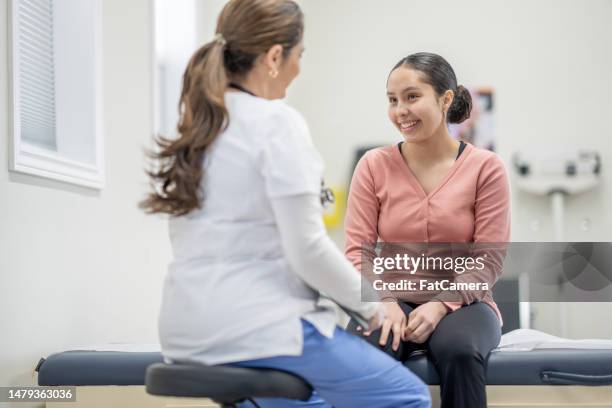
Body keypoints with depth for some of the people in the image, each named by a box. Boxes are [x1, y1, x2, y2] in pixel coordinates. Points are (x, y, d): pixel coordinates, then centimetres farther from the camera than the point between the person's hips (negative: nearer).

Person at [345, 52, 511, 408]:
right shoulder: (374, 165, 0)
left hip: (461, 304, -1)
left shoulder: (485, 167, -4)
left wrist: (441, 305, -19)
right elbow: (358, 250, -1)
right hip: (393, 302, 1)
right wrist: (385, 302, -18)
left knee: (459, 349, -36)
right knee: (365, 350, -34)